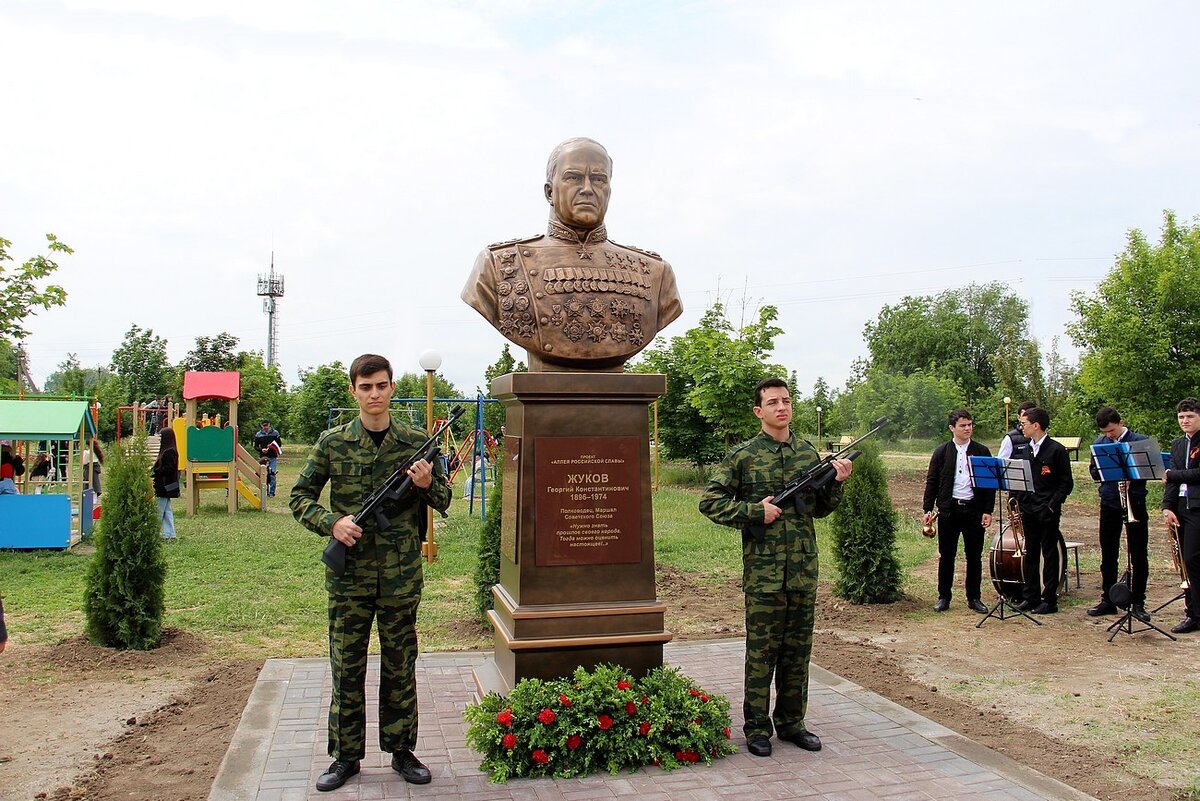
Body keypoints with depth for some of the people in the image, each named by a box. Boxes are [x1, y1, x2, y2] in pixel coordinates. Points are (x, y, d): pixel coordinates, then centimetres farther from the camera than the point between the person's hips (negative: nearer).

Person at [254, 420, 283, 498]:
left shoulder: (275, 433, 5)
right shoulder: (258, 434, 7)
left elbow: (279, 444, 9)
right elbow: (256, 446, 10)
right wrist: (261, 449, -9)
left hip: (273, 457, -2)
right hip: (263, 457, 2)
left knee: (272, 475, -7)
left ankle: (272, 493, -3)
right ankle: (265, 492, 12)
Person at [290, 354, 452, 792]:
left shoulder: (416, 443, 1)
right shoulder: (333, 443, 0)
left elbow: (445, 501, 7)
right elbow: (299, 497, 6)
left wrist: (429, 484, -15)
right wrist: (331, 522, -12)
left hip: (402, 575, 0)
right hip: (349, 574, 0)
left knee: (400, 665, 11)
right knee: (347, 666, 8)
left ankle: (401, 749, 25)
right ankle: (346, 755, 22)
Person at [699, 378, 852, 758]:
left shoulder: (809, 454, 10)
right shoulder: (743, 456, -4)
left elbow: (820, 509, 16)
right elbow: (710, 502, -5)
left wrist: (835, 483, -2)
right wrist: (755, 511, -14)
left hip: (804, 569, 4)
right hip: (763, 571, -4)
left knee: (798, 650, 13)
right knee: (762, 651, 4)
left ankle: (791, 722, 26)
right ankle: (757, 727, 16)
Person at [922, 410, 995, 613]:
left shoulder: (982, 451, 4)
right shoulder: (941, 452, 4)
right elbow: (931, 482, 5)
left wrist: (988, 510, -2)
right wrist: (928, 509, -1)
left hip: (974, 510, 0)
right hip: (948, 510, 0)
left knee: (974, 556, 7)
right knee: (946, 555, 5)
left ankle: (974, 598, 18)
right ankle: (944, 597, 15)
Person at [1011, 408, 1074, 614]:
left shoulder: (1056, 450, -6)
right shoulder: (1021, 449, 10)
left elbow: (1066, 483, -7)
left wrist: (1053, 505, -15)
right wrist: (1016, 501, 4)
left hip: (1047, 512, -5)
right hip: (1027, 510, 6)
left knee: (1050, 555, 2)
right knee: (1029, 554, 10)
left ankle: (1049, 600, 9)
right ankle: (1031, 597, 19)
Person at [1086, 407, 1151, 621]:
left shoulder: (1141, 441, -3)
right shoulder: (1099, 443, 7)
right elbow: (1093, 471, 6)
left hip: (1134, 503, -3)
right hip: (1109, 504, 3)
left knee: (1139, 555, 1)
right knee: (1108, 555, 9)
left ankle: (1137, 602, 9)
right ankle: (1108, 600, 18)